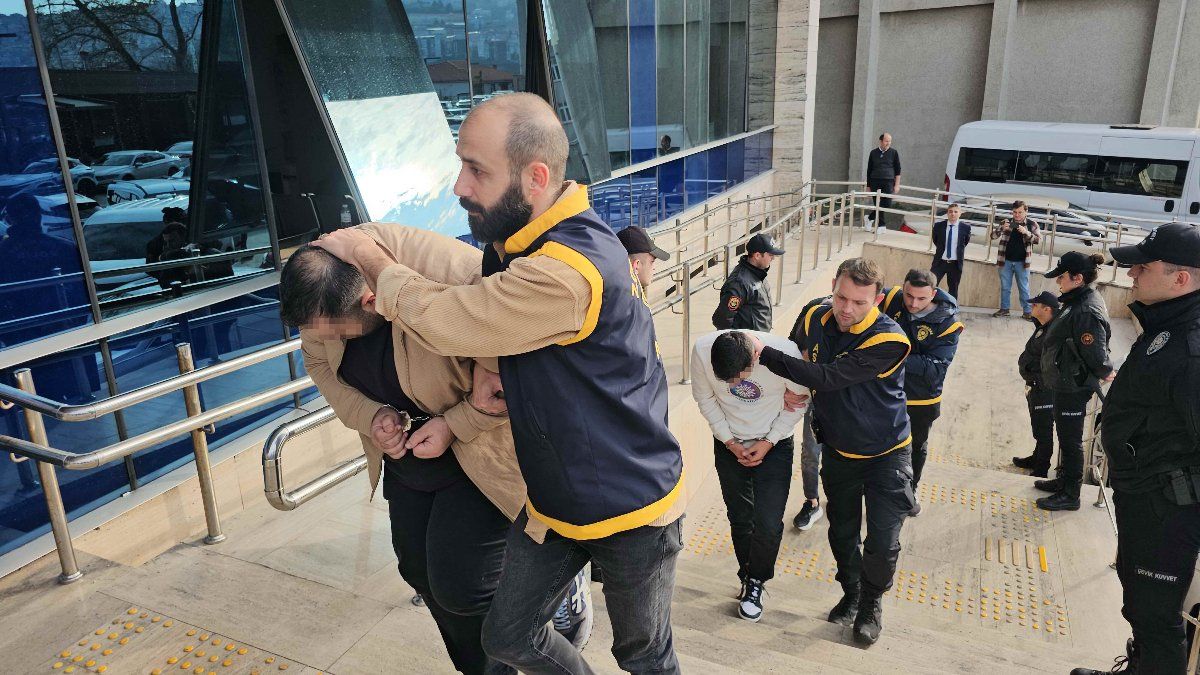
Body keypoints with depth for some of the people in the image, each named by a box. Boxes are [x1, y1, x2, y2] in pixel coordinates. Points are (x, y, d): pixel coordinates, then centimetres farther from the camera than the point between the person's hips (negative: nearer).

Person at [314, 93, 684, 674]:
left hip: (628, 507, -8)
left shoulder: (568, 271, -33)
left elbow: (438, 318, -27)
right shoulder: (519, 241, -1)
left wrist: (363, 253, -9)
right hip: (552, 497, 8)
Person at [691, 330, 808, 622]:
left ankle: (756, 580, 21)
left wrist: (768, 442, -13)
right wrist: (729, 440, -11)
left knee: (768, 525, -6)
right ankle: (749, 578, 36)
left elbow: (799, 400, -10)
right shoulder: (702, 350, -26)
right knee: (740, 519, 12)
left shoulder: (785, 353, -30)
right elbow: (705, 398, -7)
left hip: (774, 444, -2)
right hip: (729, 443, 2)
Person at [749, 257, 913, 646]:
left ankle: (872, 603, 28)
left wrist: (765, 354, -32)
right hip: (838, 450, 4)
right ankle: (851, 594, 40)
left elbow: (829, 378, -34)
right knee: (842, 533, 15)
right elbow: (798, 356, 10)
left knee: (883, 543, -1)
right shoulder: (815, 318, -11)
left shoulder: (890, 341, -29)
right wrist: (795, 386, -13)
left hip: (885, 453, -4)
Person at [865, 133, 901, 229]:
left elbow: (898, 170, 6)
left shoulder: (893, 153, 5)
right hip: (875, 182, 1)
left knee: (887, 205, -11)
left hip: (888, 182, -1)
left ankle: (870, 217, 8)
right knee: (877, 205, 0)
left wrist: (897, 185, -1)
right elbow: (869, 170, 13)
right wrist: (868, 185, 11)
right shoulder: (873, 153, 8)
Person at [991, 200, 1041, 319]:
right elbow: (993, 235, -3)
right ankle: (1004, 309, 20)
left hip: (1022, 262, -1)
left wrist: (1026, 232, -26)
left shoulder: (1032, 224, -2)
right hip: (1006, 261, 2)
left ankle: (1027, 311, 11)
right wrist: (1002, 229, -24)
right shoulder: (1007, 222, 0)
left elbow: (1038, 239, -9)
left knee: (1024, 288, 5)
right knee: (1005, 287, 10)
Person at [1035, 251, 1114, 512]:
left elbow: (1096, 353, -25)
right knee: (1066, 436, 23)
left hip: (1074, 388, -10)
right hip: (1066, 383, 10)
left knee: (1071, 440, 5)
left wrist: (1104, 372, -7)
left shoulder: (1087, 311, -27)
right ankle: (1064, 480, 40)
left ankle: (1070, 495, 19)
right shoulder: (1078, 301, 4)